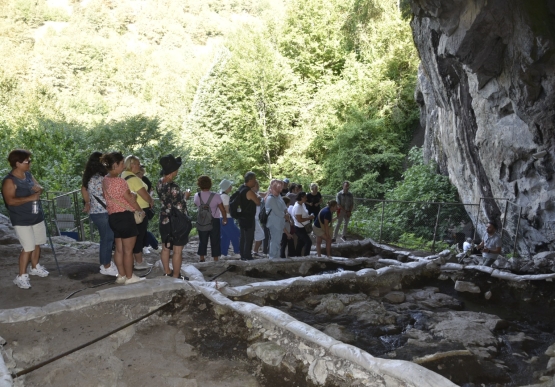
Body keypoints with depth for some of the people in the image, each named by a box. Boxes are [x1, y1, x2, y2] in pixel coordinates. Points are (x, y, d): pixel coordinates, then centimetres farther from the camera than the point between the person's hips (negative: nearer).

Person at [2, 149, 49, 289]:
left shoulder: (28, 175, 7)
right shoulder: (9, 181, -17)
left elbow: (39, 188, 16)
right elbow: (10, 200, -26)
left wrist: (38, 189, -8)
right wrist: (30, 198, -26)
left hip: (37, 216, 8)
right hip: (21, 220, -8)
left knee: (37, 244, 18)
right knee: (28, 248, -9)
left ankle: (35, 267, 38)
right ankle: (21, 276, 3)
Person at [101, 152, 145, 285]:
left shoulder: (105, 180, 8)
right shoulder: (119, 181, -19)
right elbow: (130, 200, -11)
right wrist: (141, 210, 5)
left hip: (113, 217, 9)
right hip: (124, 216, -9)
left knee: (119, 249, 15)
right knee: (128, 250, 1)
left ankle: (121, 275, 23)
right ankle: (129, 277, 9)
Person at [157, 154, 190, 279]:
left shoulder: (159, 183, -1)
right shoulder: (173, 187, -25)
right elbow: (179, 208, -22)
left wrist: (181, 195, 10)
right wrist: (185, 196, -7)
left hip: (164, 221, 8)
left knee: (165, 248, 17)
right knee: (177, 251, 5)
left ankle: (167, 272, 30)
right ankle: (176, 276, 13)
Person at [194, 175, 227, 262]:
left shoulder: (197, 196, -9)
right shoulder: (215, 196, -16)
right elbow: (222, 209, -9)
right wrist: (225, 219, 5)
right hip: (214, 221, -2)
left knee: (202, 241, 16)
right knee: (215, 241, 9)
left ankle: (202, 259, 23)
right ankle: (216, 260, 13)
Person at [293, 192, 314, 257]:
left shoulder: (302, 204, 7)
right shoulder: (297, 207, -23)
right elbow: (299, 219, -26)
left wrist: (309, 217, 6)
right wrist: (309, 218, -18)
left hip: (302, 228, 10)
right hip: (300, 229, -10)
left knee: (301, 243, 16)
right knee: (308, 242, -11)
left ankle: (297, 256, 25)